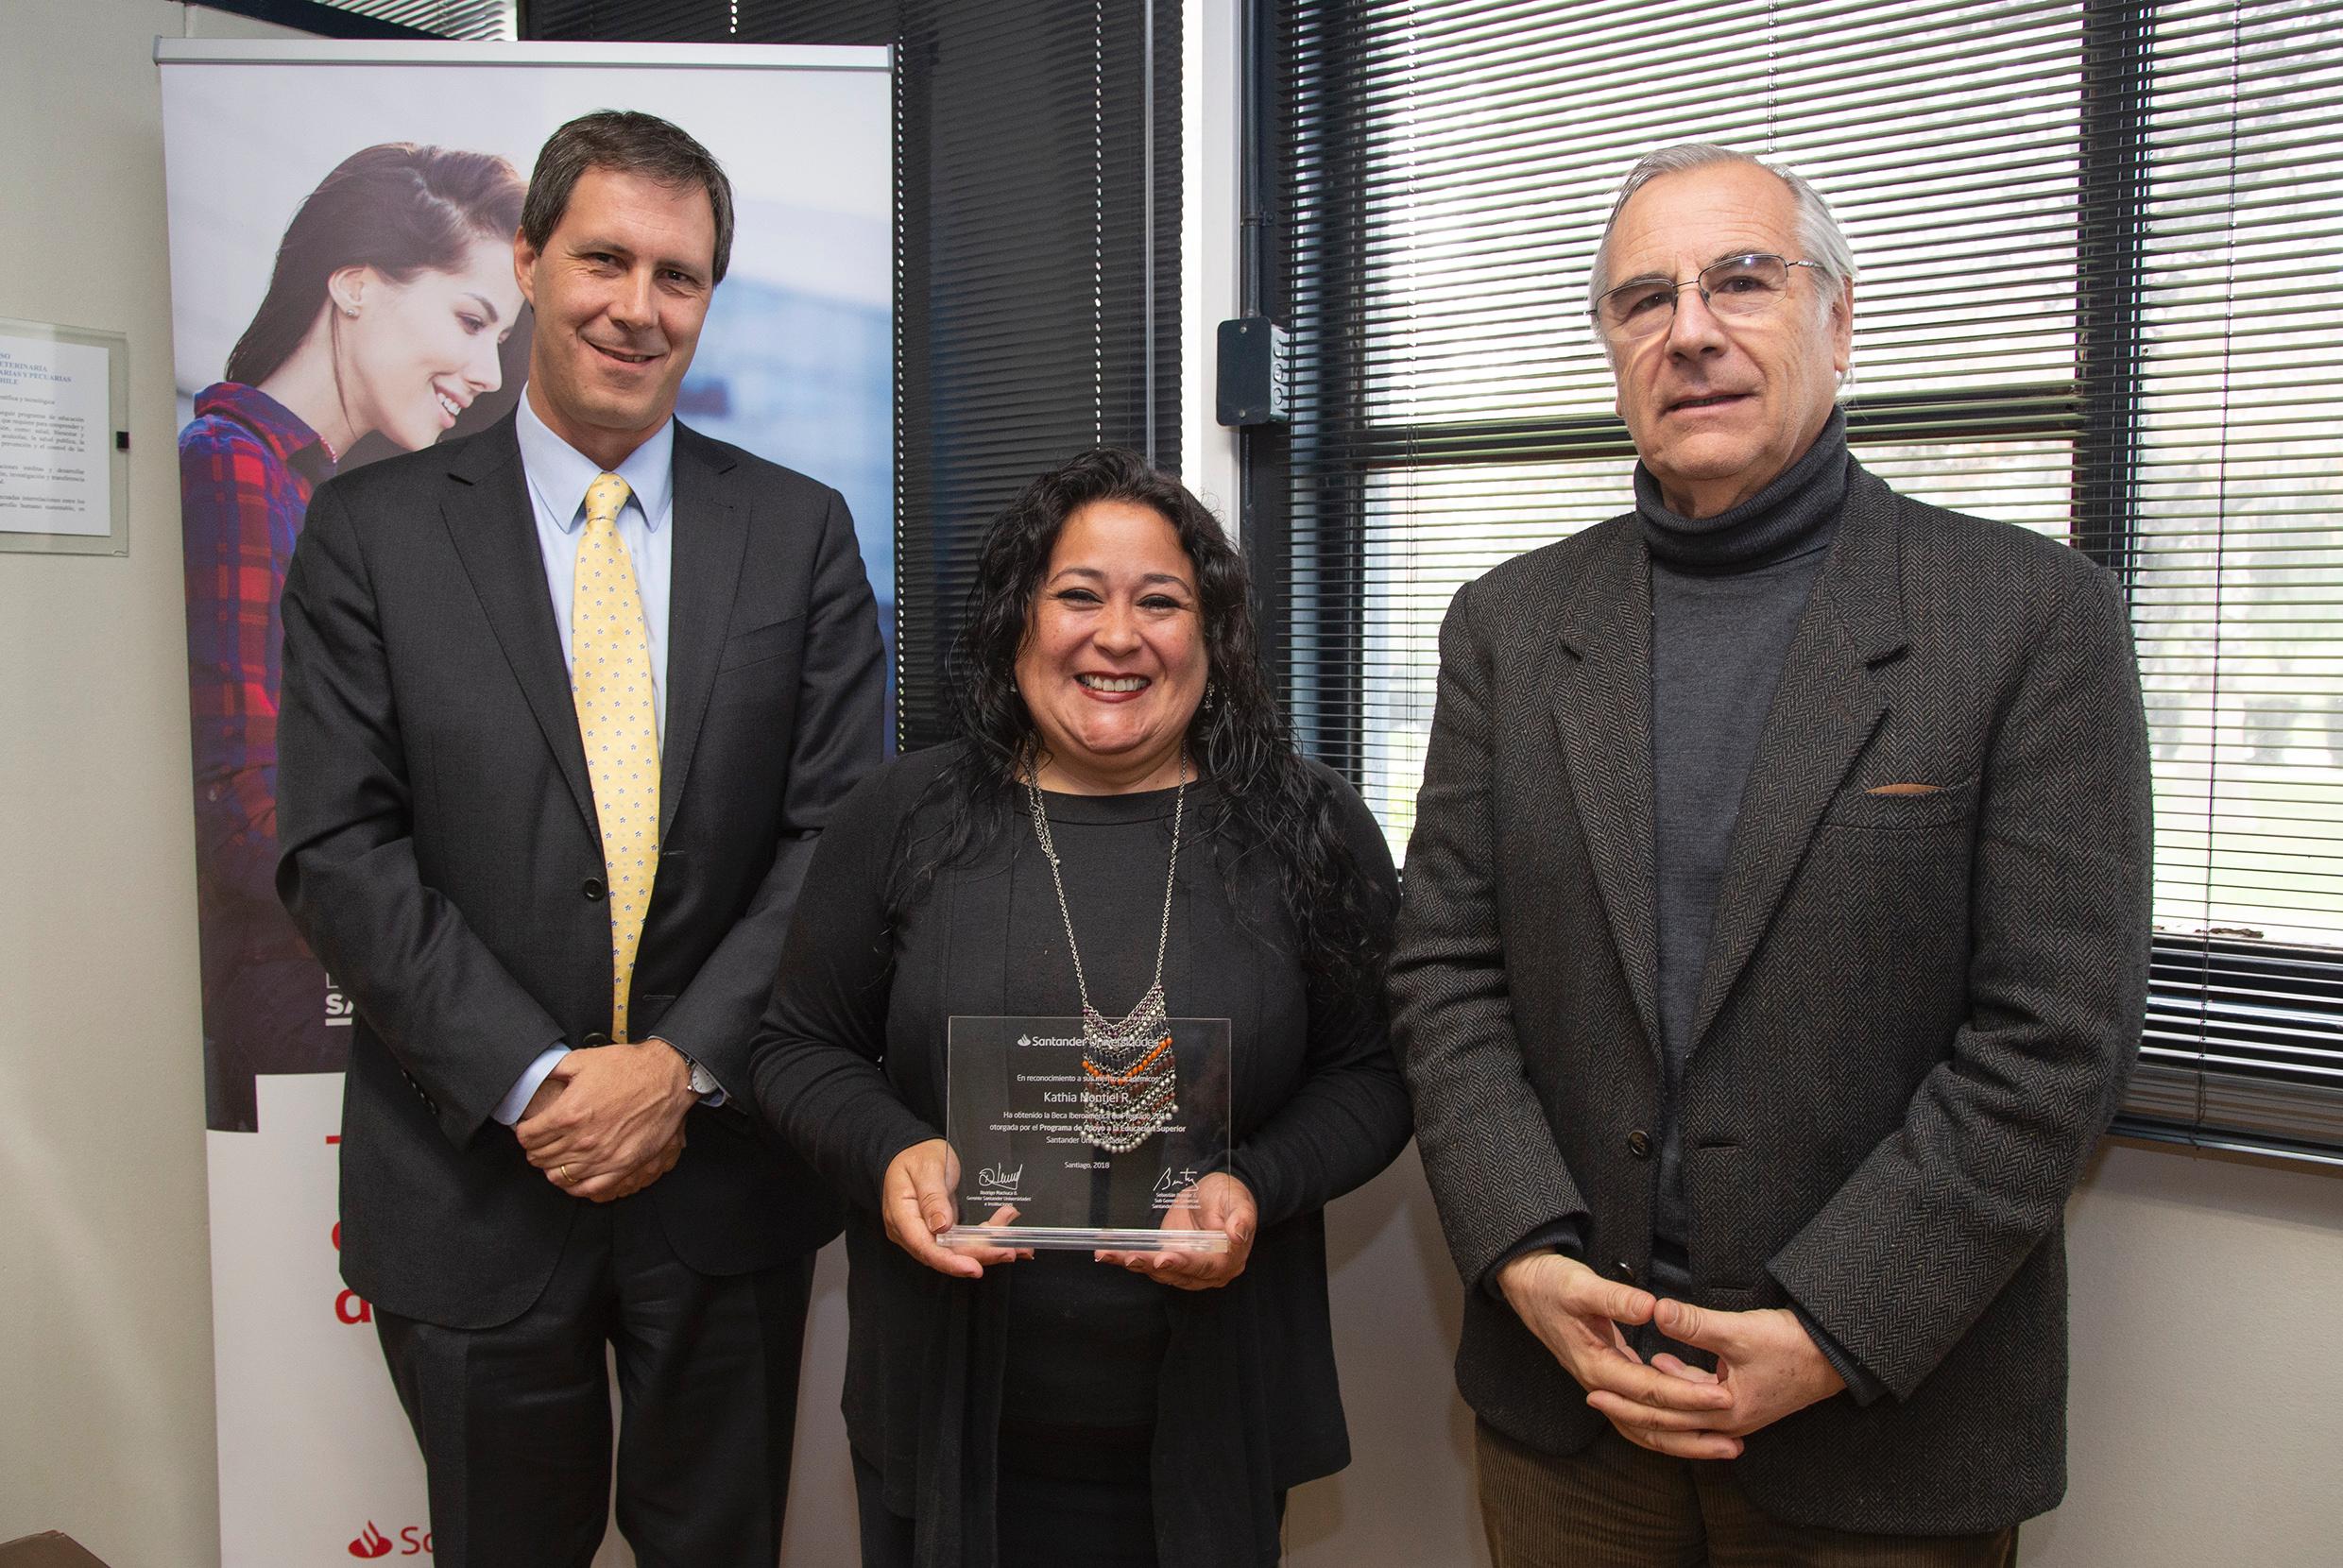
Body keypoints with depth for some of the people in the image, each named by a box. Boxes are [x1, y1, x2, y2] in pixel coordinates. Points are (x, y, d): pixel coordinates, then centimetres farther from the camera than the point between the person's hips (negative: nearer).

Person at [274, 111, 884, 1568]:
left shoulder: (801, 531, 1)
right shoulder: (371, 531, -2)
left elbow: (840, 830, -4)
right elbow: (340, 850, -7)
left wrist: (682, 1064, -13)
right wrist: (533, 1079, -15)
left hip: (726, 1164, 1)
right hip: (471, 1171, -1)